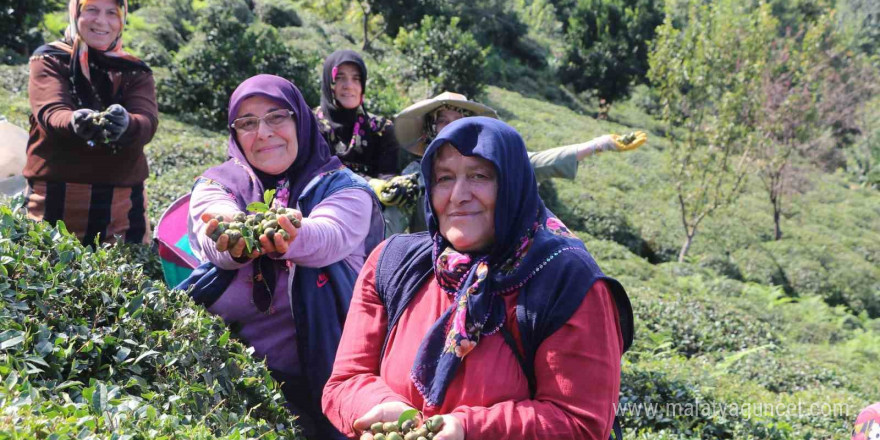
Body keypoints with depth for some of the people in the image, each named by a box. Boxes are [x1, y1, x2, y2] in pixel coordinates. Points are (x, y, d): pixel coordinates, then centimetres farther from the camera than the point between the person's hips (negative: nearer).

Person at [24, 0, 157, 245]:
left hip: (121, 205, 2)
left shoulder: (136, 72, 9)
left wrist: (125, 124, -35)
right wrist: (75, 122, -38)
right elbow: (50, 114, -15)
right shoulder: (49, 60, 5)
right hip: (55, 200, -1)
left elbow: (147, 123, -11)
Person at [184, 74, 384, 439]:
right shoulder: (219, 184, 7)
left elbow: (328, 238, -19)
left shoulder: (345, 188, 2)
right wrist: (233, 239, -37)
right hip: (231, 371, 1)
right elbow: (214, 244, -14)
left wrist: (292, 237, -41)